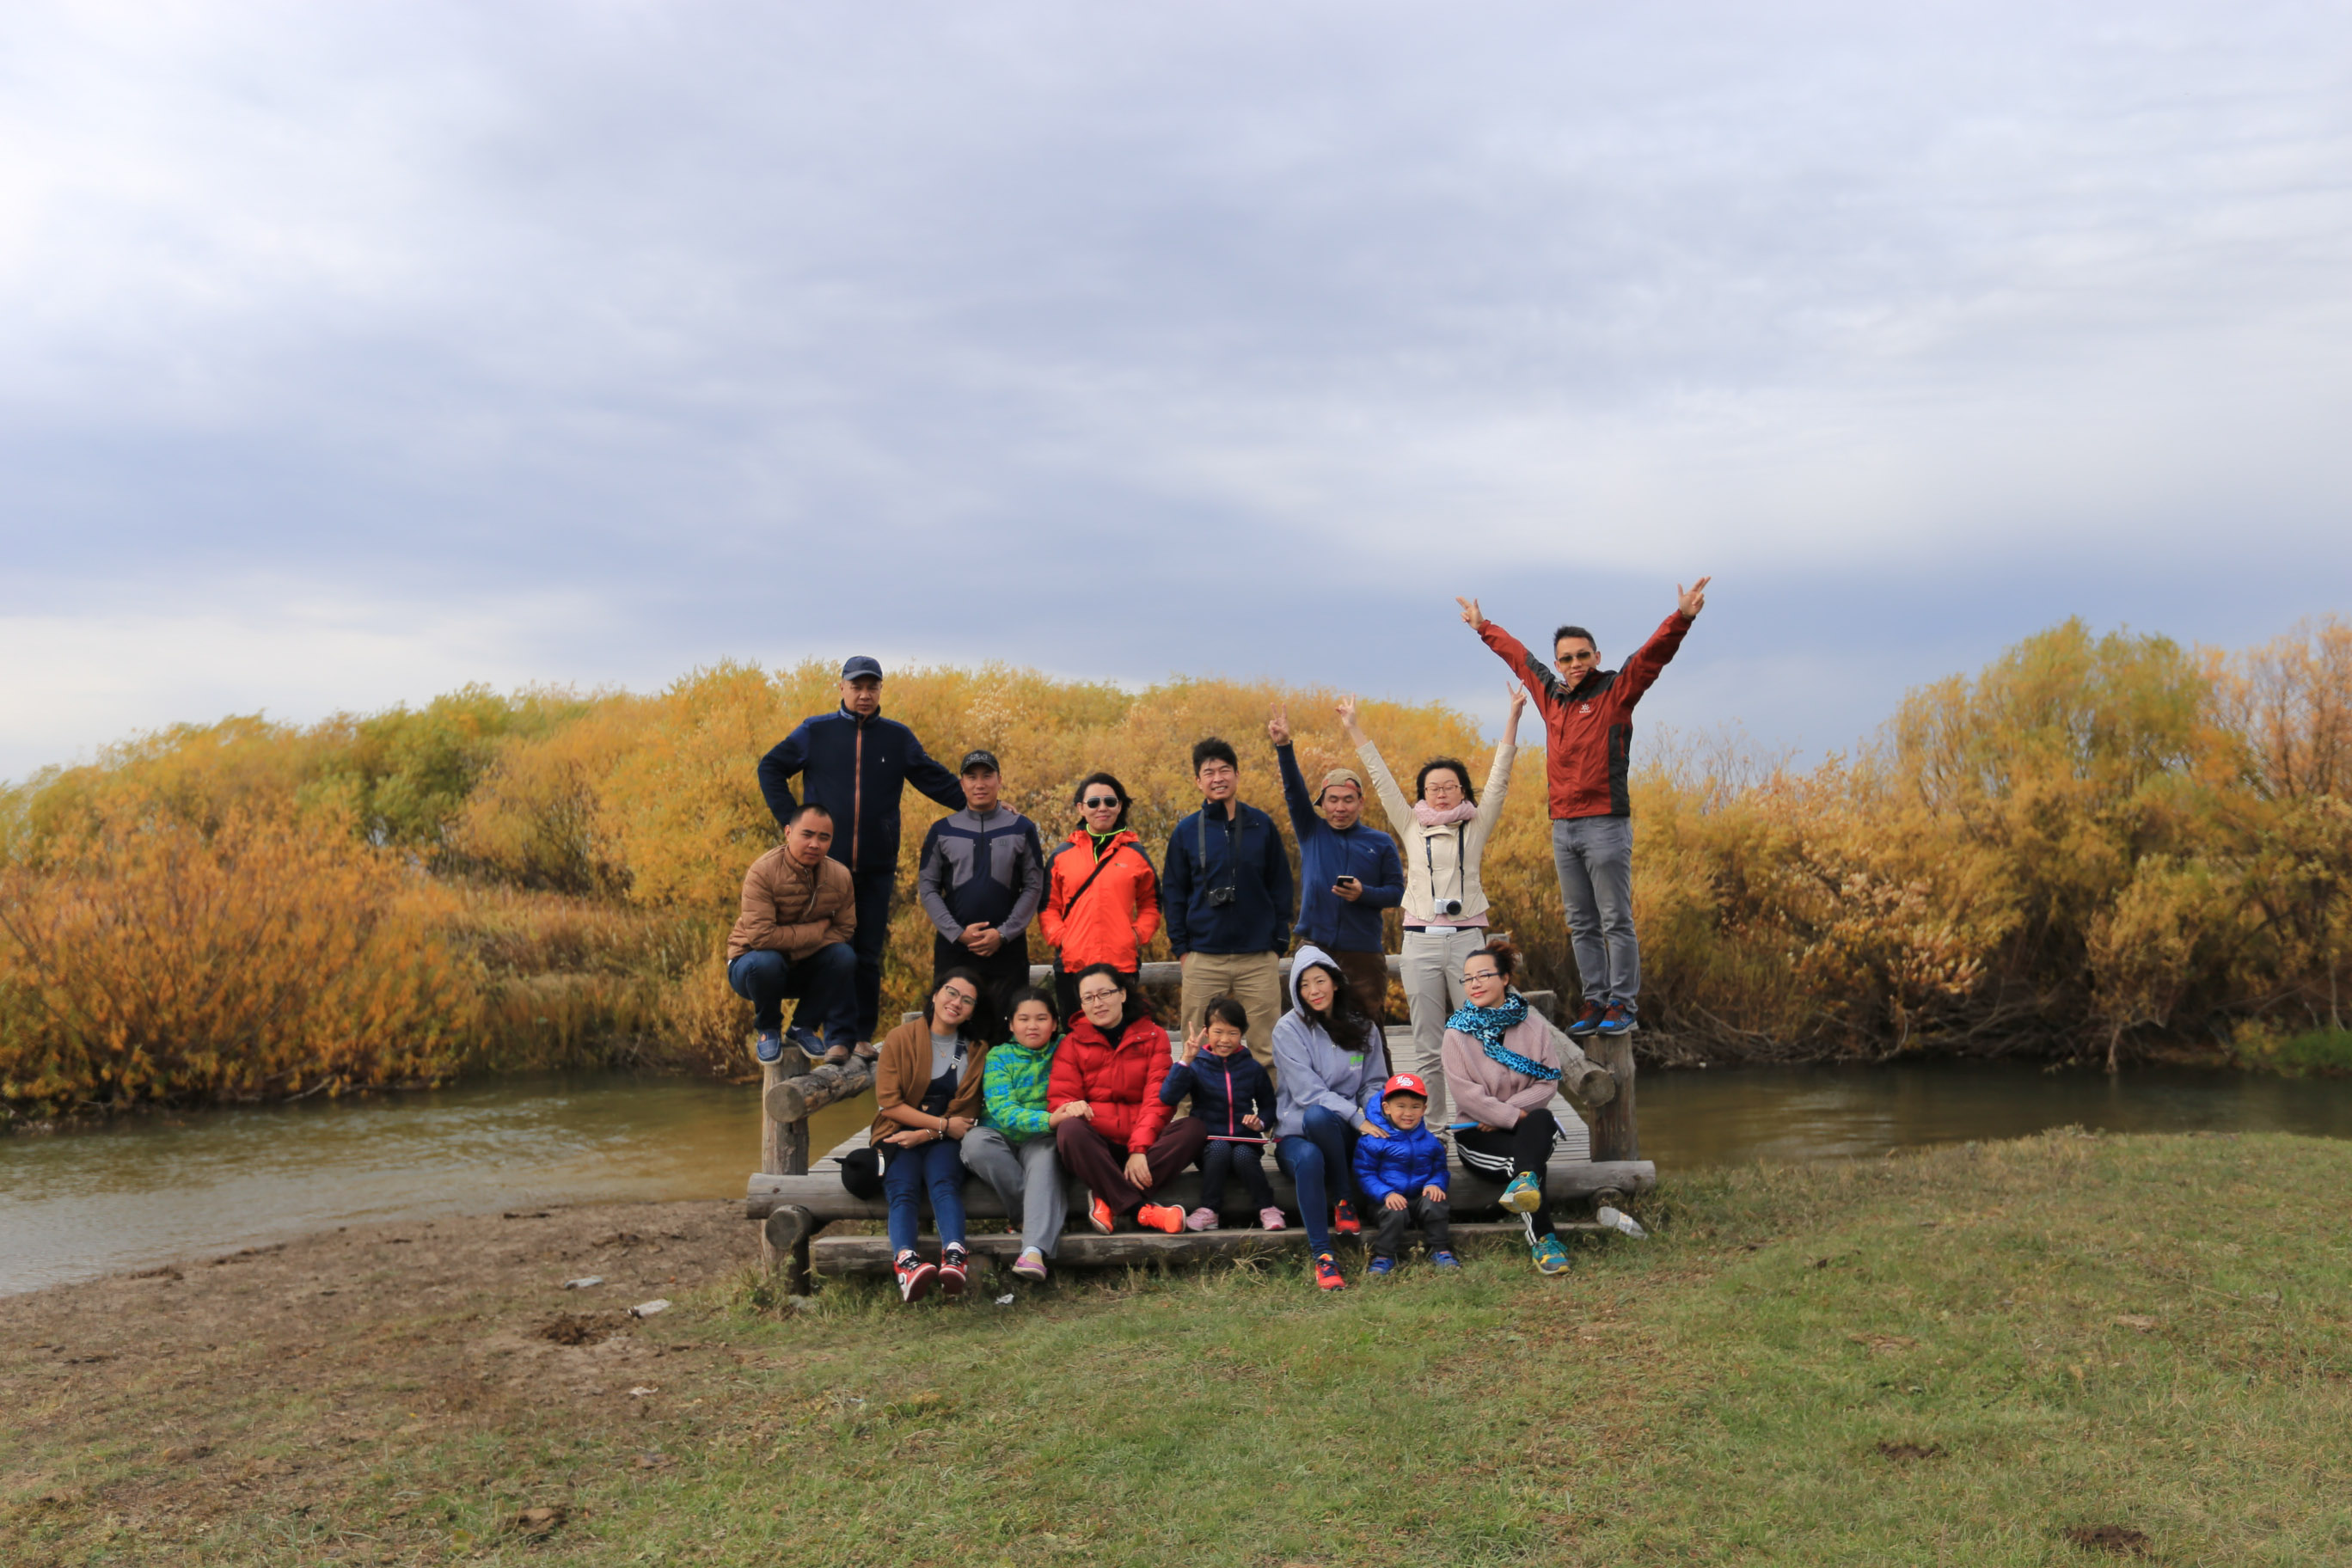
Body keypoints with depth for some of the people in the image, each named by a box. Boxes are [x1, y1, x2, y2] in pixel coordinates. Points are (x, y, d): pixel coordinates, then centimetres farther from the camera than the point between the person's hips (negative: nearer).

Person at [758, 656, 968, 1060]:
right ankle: (835, 1037, 4)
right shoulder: (816, 731, 4)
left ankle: (864, 1036, 13)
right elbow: (771, 768, 10)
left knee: (868, 954, 5)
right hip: (826, 863, -1)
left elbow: (935, 780, 10)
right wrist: (791, 819, 0)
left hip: (877, 867, 1)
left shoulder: (898, 737, 7)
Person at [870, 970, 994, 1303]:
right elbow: (888, 1102, -4)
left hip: (945, 1139, 1)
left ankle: (954, 1255, -54)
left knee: (945, 1182, -30)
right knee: (903, 1190, -30)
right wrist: (943, 1124, -10)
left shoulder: (977, 1051, 11)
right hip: (899, 1135, -1)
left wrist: (927, 1134, -9)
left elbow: (967, 1114, 8)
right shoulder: (900, 1039, 4)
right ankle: (905, 1260, -54)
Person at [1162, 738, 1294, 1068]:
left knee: (1265, 1047, 3)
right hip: (1203, 959, 0)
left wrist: (1278, 944, 2)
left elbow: (1281, 888, 8)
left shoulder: (1262, 825, 6)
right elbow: (1173, 894, 8)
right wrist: (1181, 947, 0)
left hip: (1259, 957, 0)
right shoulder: (1186, 831, 5)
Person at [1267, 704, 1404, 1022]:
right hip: (1316, 947, 1)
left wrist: (1364, 893, -15)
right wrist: (1284, 746, -14)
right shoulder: (1311, 833, 9)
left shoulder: (1380, 843, 7)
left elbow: (1396, 891, 5)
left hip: (1363, 951, -1)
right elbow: (1294, 792, -2)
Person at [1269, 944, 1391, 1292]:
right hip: (1296, 1132, -1)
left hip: (1343, 1134, 2)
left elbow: (1375, 1083, 14)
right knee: (1308, 1159, -40)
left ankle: (1343, 1203, -18)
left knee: (1318, 1116, -37)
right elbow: (1307, 1091, -12)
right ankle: (1322, 1255, -30)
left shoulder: (1362, 1027, 10)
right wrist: (1358, 1119, -22)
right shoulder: (1289, 1028, -2)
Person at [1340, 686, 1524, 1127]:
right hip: (1421, 941, 1)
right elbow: (1382, 780, 12)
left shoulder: (1476, 827, 9)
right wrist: (1353, 731, 12)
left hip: (1467, 938, -1)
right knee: (1427, 1044, 4)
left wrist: (1514, 718, -2)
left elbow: (1498, 780, 3)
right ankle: (1431, 1124, 9)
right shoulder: (1412, 827, 11)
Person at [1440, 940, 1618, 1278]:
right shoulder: (1458, 1032, 0)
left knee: (1542, 1120, -36)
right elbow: (1465, 1093, -10)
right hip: (1478, 1134, -2)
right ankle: (1543, 1240, -47)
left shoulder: (1532, 1024, 7)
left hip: (1528, 1121, 2)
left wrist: (1504, 1112, -14)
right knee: (1522, 1154, -35)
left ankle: (1523, 1182, -64)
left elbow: (1549, 1081, -2)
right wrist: (1513, 1117, -21)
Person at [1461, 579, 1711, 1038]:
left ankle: (1622, 1005, 3)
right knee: (1581, 925, 9)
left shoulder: (1617, 691, -1)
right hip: (1562, 827, 6)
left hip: (1605, 825, -6)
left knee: (1616, 922, -2)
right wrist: (1483, 627, 39)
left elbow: (1653, 653, -13)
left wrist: (1681, 619, -28)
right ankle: (1595, 1002, 16)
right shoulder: (1551, 693, 14)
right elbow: (1518, 655, 28)